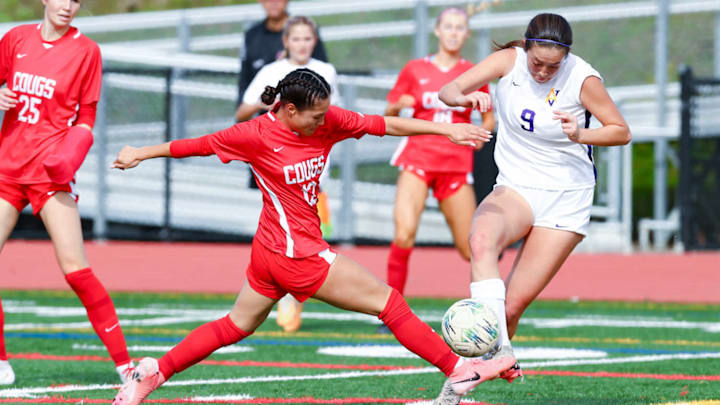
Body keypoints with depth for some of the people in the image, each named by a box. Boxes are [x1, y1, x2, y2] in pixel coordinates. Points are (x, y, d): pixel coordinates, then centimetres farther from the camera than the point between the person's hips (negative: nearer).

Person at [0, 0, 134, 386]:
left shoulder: (86, 50, 0)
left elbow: (85, 120, 3)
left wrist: (69, 155, -15)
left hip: (50, 172, -4)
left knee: (75, 268, -13)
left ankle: (124, 362, -9)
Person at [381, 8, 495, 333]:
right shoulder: (414, 70, 8)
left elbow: (488, 118, 16)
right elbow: (389, 114, 14)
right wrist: (399, 105, -8)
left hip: (456, 164, 1)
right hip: (418, 157, -1)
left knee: (471, 250, 0)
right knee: (404, 234, -22)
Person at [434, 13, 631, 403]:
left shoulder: (583, 79, -14)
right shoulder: (509, 60, -8)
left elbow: (621, 131, -4)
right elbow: (448, 91, -13)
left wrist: (580, 134, -23)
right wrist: (467, 97, -37)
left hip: (565, 198, -2)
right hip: (515, 189, 2)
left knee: (513, 304, -8)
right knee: (481, 239, -35)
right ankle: (499, 349, -42)